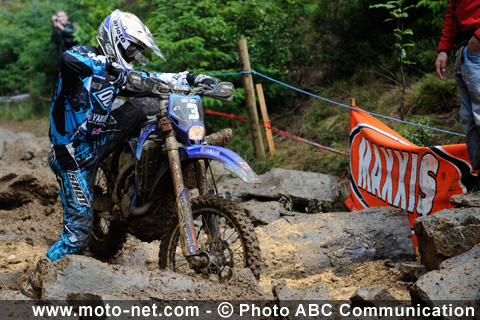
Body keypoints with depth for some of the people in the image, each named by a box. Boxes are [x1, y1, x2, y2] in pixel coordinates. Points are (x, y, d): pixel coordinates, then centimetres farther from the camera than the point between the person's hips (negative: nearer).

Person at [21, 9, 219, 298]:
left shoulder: (116, 73, 11)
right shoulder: (84, 58, -12)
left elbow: (152, 78, 15)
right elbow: (68, 58, -37)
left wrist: (192, 78, 5)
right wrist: (109, 64, -44)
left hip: (95, 143, 8)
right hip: (73, 157, -8)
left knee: (144, 105, -3)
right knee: (79, 231, -8)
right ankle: (37, 283, 7)